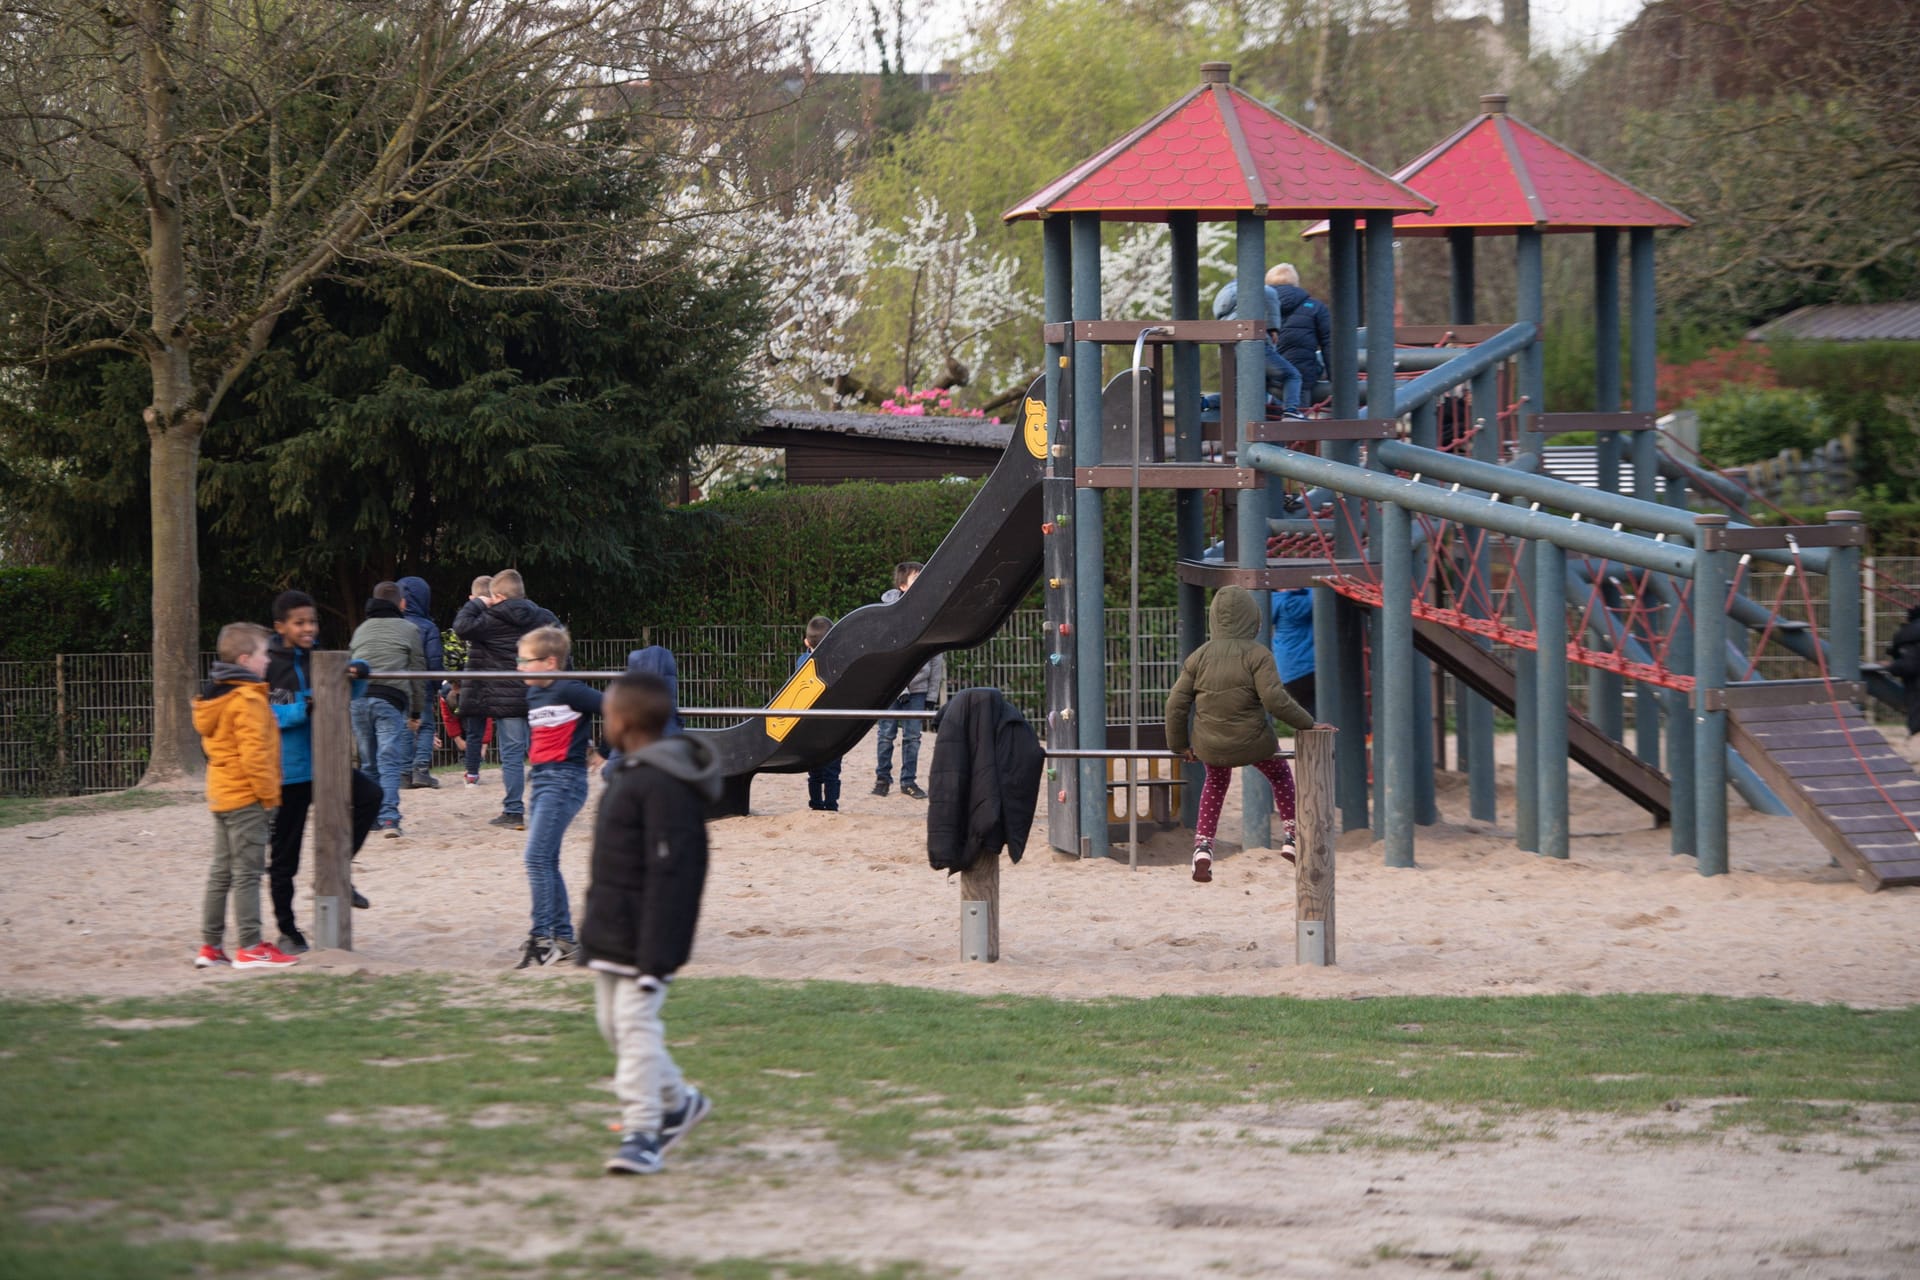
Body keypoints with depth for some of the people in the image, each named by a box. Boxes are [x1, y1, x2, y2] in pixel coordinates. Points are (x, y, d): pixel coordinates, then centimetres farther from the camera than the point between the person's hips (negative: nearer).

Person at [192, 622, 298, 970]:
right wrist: (269, 793, -14)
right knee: (247, 872, -7)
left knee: (221, 872, 13)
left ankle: (211, 945, 15)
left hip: (222, 796, 10)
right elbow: (253, 753, -23)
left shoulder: (213, 698, 13)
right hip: (247, 798, -10)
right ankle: (250, 947, -6)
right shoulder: (247, 700, -17)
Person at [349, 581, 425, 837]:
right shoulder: (409, 630, 10)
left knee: (369, 763, 13)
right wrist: (416, 712, 14)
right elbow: (417, 672, 8)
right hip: (391, 699, -4)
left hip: (358, 699, 4)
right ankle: (389, 818, -21)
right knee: (390, 763, -8)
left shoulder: (360, 630, 23)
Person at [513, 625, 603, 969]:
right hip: (541, 777, 9)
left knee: (537, 858, -14)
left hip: (564, 780, -9)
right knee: (546, 862, 9)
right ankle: (563, 938, 15)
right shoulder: (533, 694, 11)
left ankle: (541, 937, -13)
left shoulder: (569, 691, -14)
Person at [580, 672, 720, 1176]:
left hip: (643, 937, -10)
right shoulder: (630, 774, 13)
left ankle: (641, 1134, -3)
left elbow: (669, 876, -23)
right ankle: (677, 1101, 32)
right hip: (610, 933, 10)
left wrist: (655, 957, -24)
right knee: (613, 1023, 17)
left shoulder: (665, 786, -20)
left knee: (637, 1025, -8)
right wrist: (595, 932, 23)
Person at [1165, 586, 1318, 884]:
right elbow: (1275, 699, -22)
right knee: (1279, 774, 30)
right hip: (1253, 744, -3)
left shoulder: (1199, 657, -1)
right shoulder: (1257, 655, -13)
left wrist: (1179, 745, 15)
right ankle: (1291, 837, 27)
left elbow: (1176, 704, 1)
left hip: (1210, 747, 3)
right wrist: (1308, 725, -12)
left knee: (1216, 782, 34)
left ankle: (1203, 845, 23)